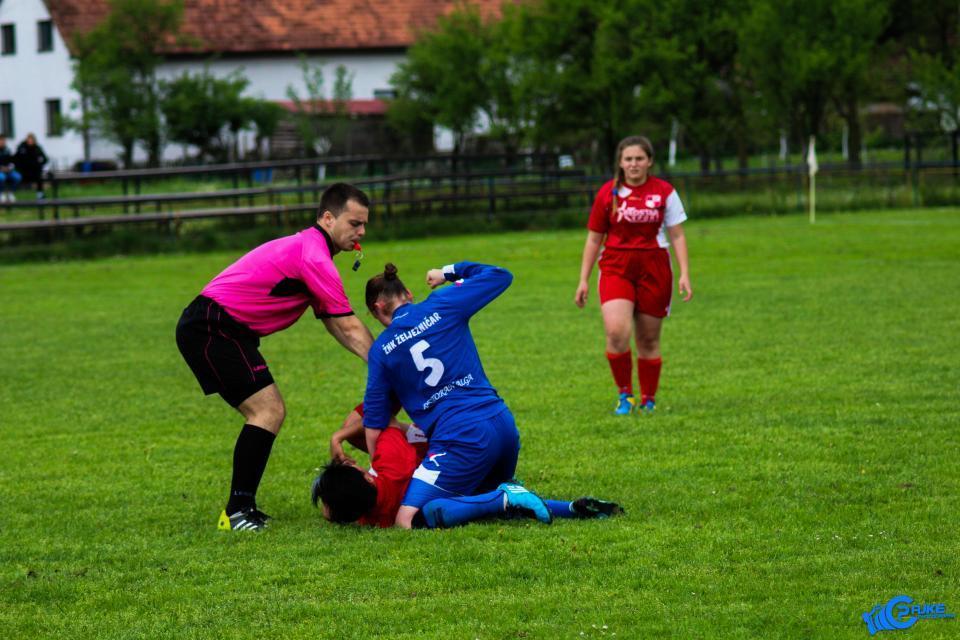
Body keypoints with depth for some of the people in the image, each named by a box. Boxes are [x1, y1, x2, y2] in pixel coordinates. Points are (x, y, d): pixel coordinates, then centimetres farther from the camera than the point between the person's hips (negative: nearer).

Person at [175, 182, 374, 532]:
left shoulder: (310, 249, 18)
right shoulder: (313, 256, -16)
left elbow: (336, 325, 18)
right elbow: (349, 327, -15)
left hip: (220, 329, 11)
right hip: (211, 328, -11)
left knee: (270, 412, 11)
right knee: (266, 410, -16)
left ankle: (241, 507, 13)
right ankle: (238, 510, -15)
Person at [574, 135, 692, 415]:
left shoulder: (664, 192, 1)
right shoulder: (608, 193, 2)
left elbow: (677, 235, 5)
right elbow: (594, 238, 9)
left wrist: (684, 274, -4)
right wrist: (583, 280, 7)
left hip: (654, 270, 0)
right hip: (616, 268, 0)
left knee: (649, 340, 6)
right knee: (616, 332, -20)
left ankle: (648, 400, 21)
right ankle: (624, 394, -2)